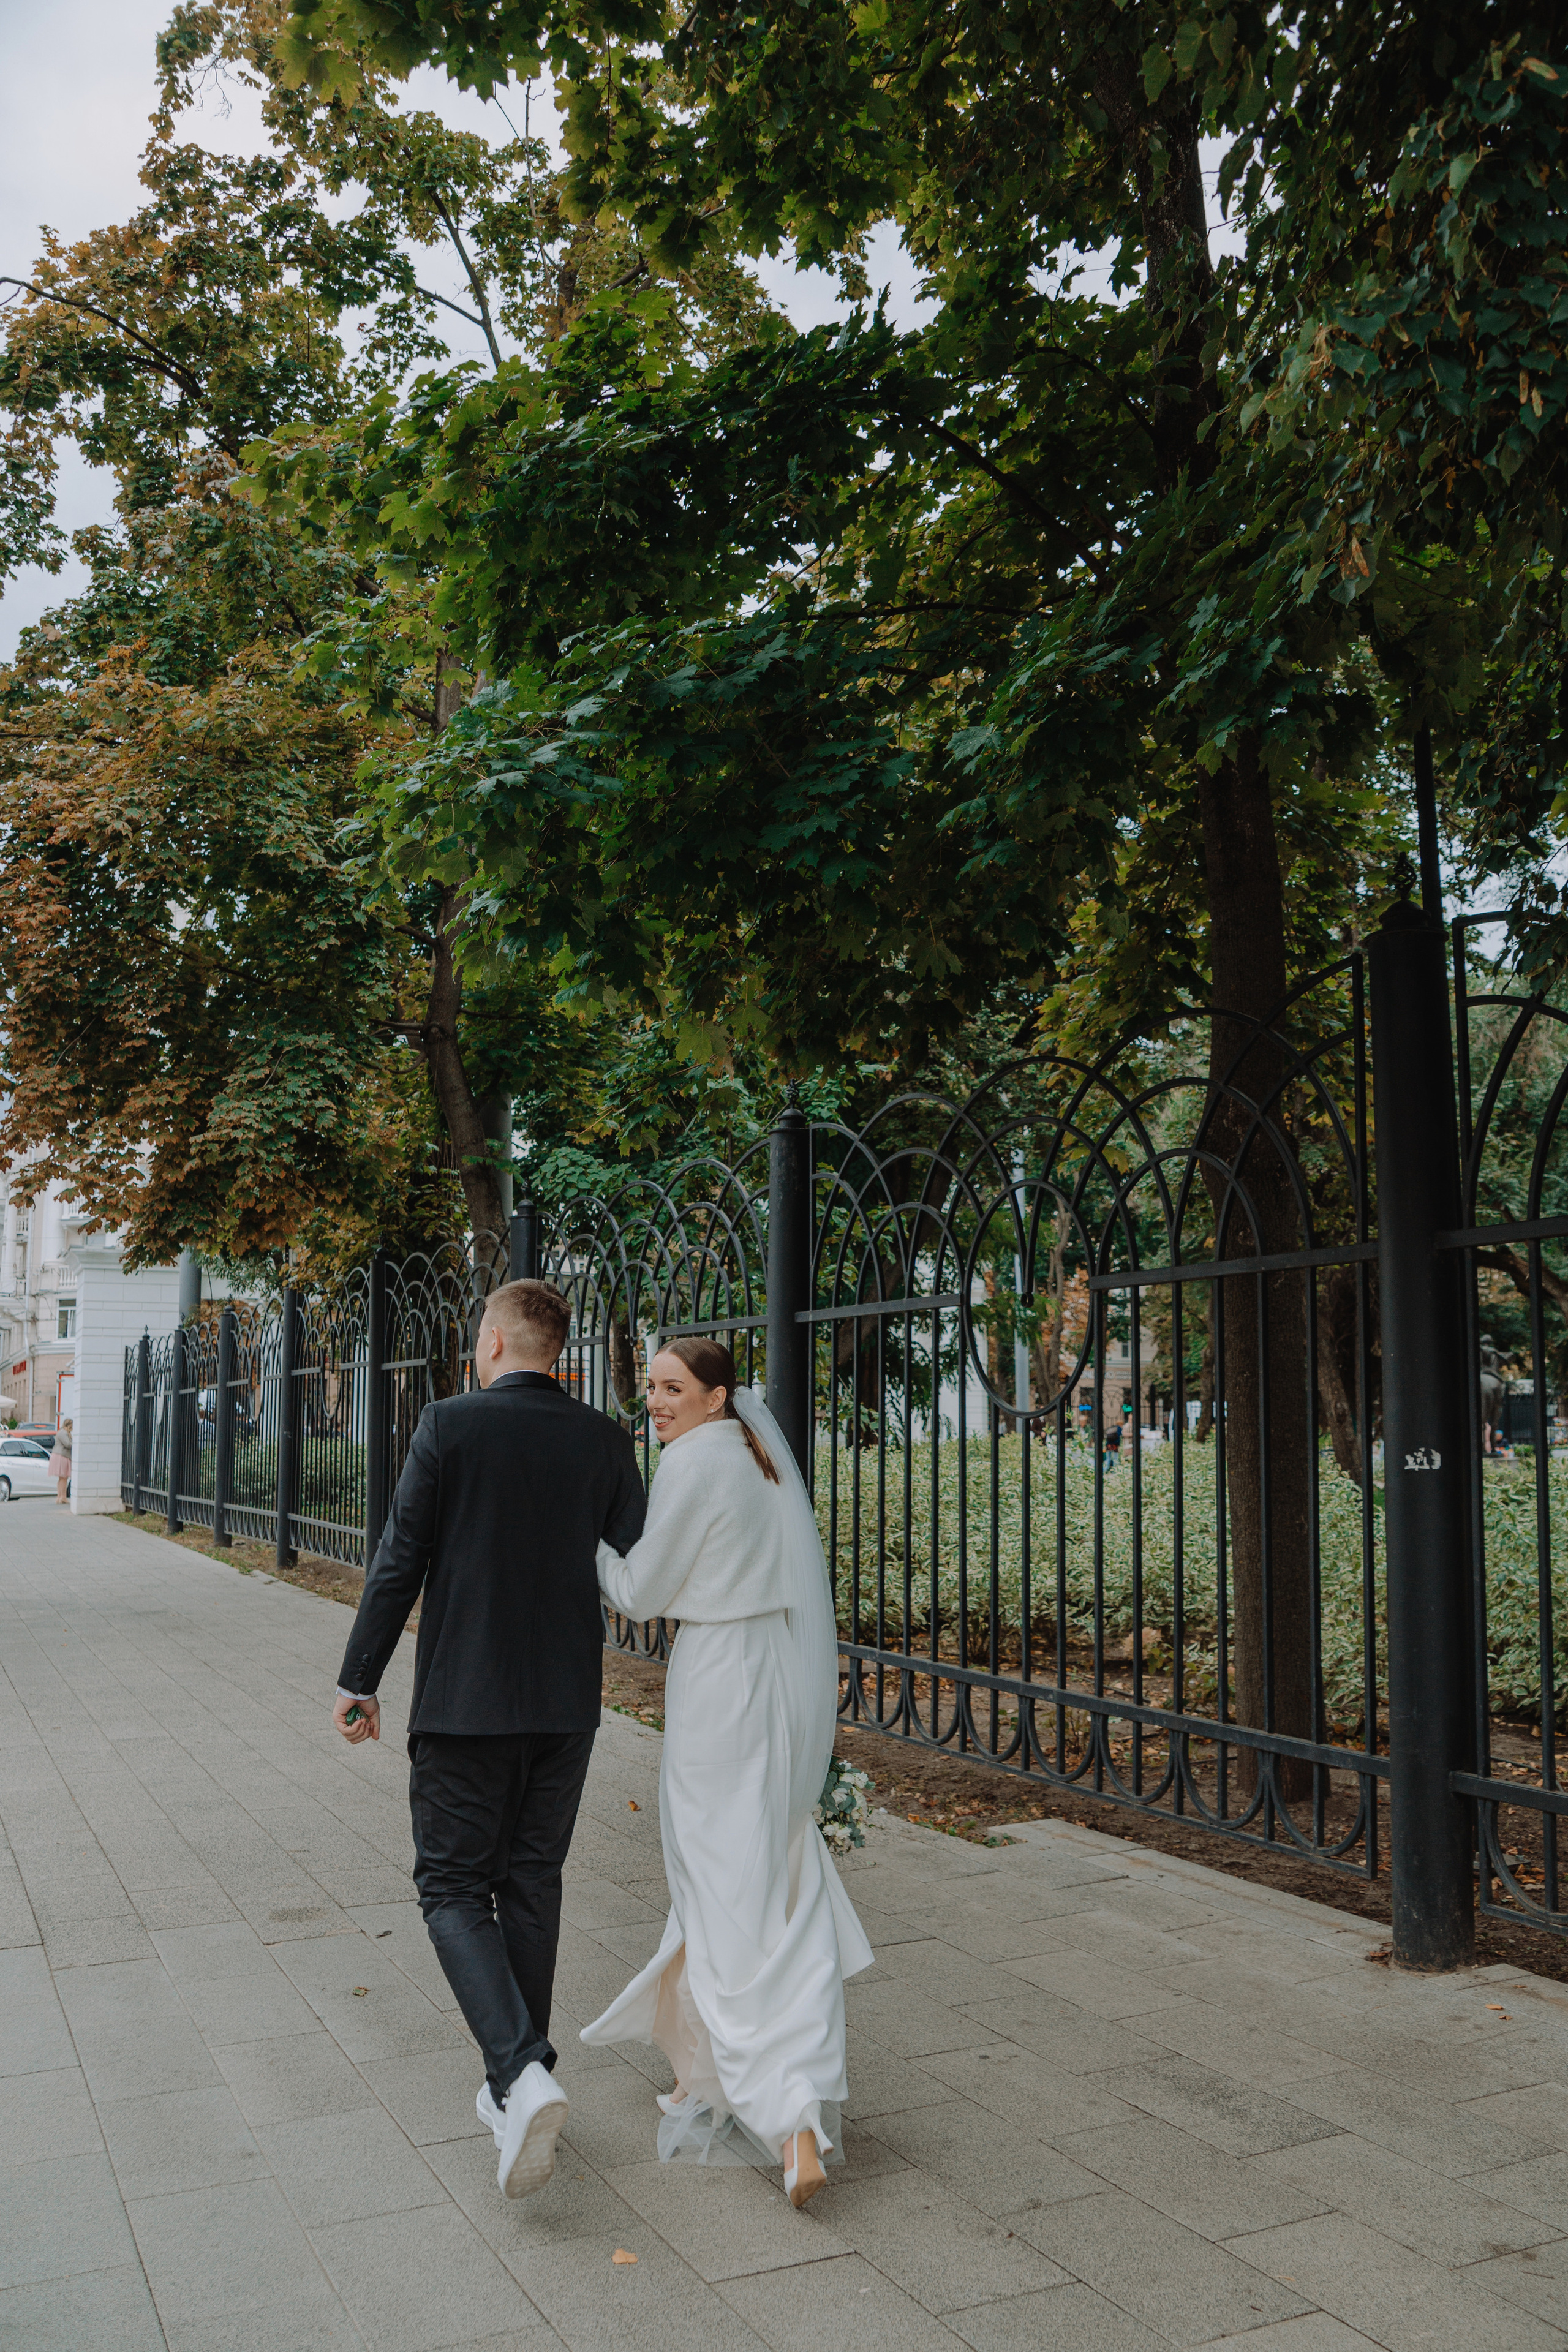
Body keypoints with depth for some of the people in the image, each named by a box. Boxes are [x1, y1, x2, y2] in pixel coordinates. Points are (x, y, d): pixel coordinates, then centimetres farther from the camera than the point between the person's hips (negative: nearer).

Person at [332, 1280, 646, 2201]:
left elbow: (400, 1563, -10)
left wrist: (360, 1680, 0)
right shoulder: (606, 1440, 0)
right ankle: (515, 2089, 24)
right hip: (568, 1702, 4)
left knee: (454, 1888, 6)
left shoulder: (450, 1426, -10)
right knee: (532, 1886, 16)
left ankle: (523, 2073, -11)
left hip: (465, 1700, -4)